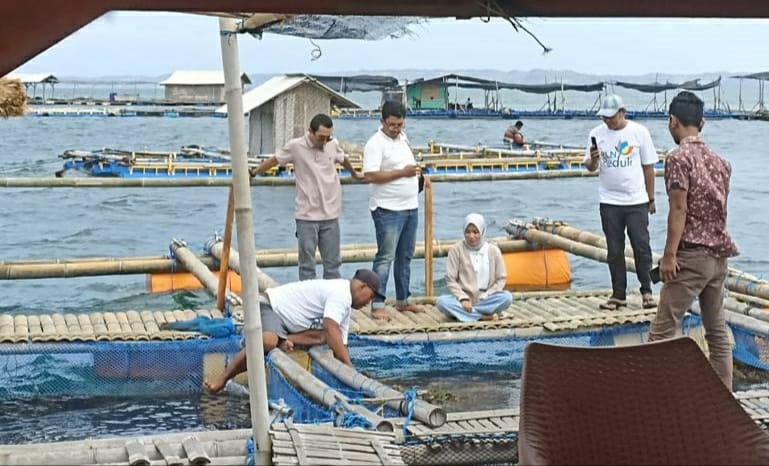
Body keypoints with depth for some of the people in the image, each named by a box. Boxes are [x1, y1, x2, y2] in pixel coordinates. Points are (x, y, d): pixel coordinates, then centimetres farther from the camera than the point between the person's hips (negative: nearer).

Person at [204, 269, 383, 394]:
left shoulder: (345, 307, 13)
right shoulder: (341, 293, -19)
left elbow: (340, 345, 12)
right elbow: (331, 330, -31)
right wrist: (349, 366, -30)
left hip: (287, 323, 9)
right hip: (271, 306, -9)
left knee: (322, 338, -18)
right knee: (267, 341, -40)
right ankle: (222, 380, -30)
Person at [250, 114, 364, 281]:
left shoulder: (333, 144, 2)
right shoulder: (295, 146, -8)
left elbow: (344, 159, 23)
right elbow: (273, 161, 7)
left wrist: (355, 174, 39)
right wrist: (253, 172, 12)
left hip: (331, 215, 3)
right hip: (306, 216, -3)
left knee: (333, 262, 9)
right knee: (307, 264, 3)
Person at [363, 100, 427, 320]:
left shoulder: (402, 137, 12)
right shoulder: (376, 143, -14)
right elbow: (370, 176, -23)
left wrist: (416, 174, 13)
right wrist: (402, 173, -22)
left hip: (410, 207, 8)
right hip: (388, 210, -8)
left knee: (405, 256, 14)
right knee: (385, 257, -8)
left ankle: (403, 300, 24)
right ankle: (377, 305, -4)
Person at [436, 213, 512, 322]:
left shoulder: (493, 250, 2)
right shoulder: (456, 250, -2)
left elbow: (501, 279, 4)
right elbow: (450, 280, -3)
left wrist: (486, 297, -10)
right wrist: (463, 298, -17)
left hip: (485, 300, 1)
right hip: (463, 299, -1)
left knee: (507, 297, -29)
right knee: (441, 302, -31)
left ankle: (465, 313, -26)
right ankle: (483, 316, -30)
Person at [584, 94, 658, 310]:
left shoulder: (639, 132, -3)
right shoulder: (597, 134, 2)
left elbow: (648, 167, 3)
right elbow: (590, 167, 3)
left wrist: (651, 199, 5)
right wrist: (592, 160, -21)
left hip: (637, 201, -2)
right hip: (609, 202, 2)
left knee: (642, 247, 0)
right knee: (614, 251, 7)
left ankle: (646, 291, 15)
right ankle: (618, 294, 15)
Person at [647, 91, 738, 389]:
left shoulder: (679, 158, -10)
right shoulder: (719, 161, 13)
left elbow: (679, 209, -16)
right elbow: (720, 208, 16)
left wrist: (669, 255, -16)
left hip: (692, 255, -8)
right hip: (719, 255, 8)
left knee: (662, 331, -6)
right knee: (717, 329, 13)